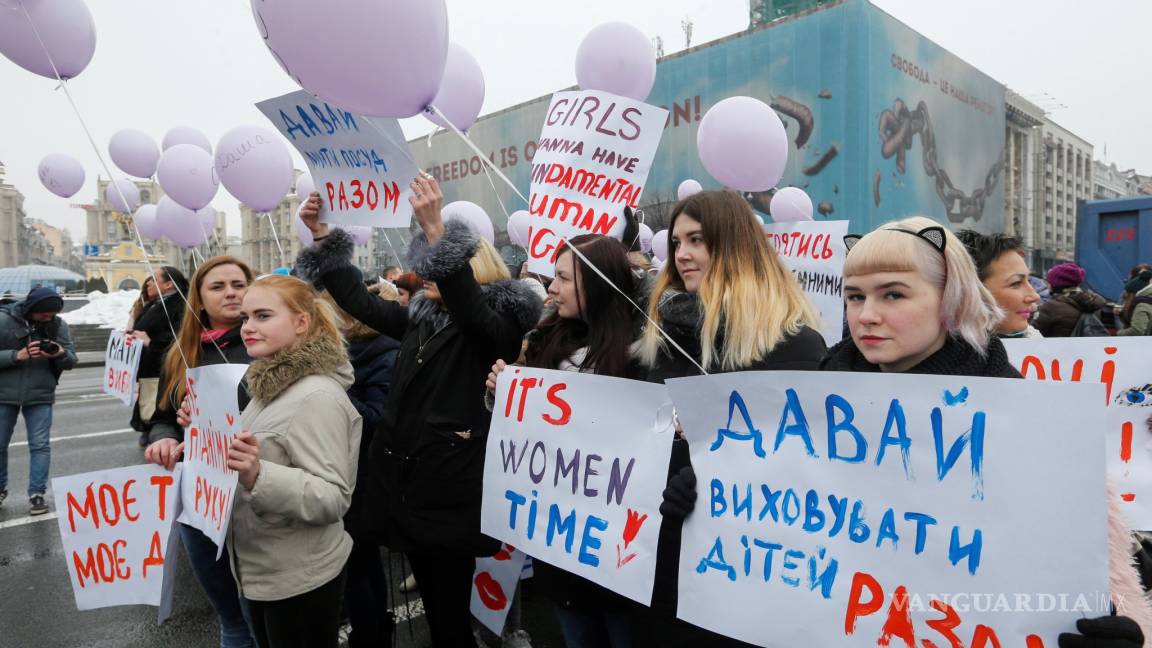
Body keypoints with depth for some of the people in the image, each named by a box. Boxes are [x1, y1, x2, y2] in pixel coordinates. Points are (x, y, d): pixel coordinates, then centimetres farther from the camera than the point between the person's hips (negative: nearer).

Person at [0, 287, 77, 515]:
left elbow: (71, 361, -2)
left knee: (40, 445, -2)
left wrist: (61, 354, -23)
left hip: (40, 395, 1)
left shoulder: (59, 324, -3)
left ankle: (37, 494, 5)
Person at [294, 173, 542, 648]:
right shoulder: (420, 318, 12)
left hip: (451, 486, -7)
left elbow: (466, 308, -29)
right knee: (432, 602, 18)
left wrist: (435, 229, -39)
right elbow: (358, 301, 12)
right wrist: (322, 236, 4)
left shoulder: (497, 325, -9)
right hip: (406, 477, 7)